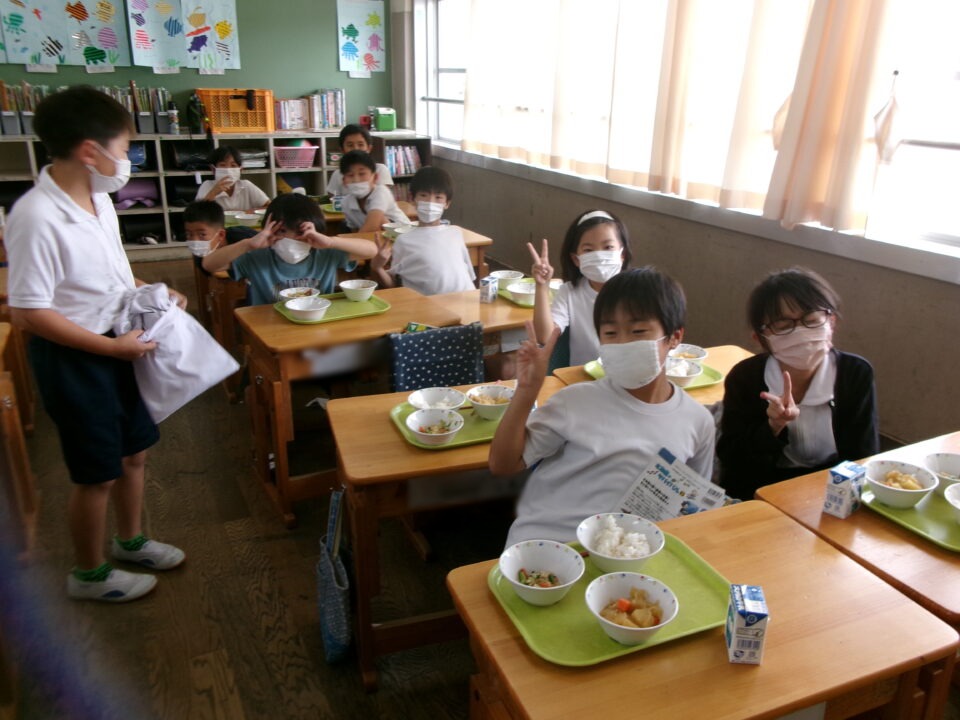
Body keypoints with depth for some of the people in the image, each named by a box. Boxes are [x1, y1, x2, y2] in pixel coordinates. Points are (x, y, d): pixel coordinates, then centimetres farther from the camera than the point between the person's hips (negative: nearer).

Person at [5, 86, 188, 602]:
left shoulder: (98, 198, 1)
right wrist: (113, 346, -22)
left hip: (119, 344, 8)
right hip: (73, 357, -8)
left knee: (133, 450, 21)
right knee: (97, 473, 7)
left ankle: (130, 541, 44)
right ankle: (89, 574, 30)